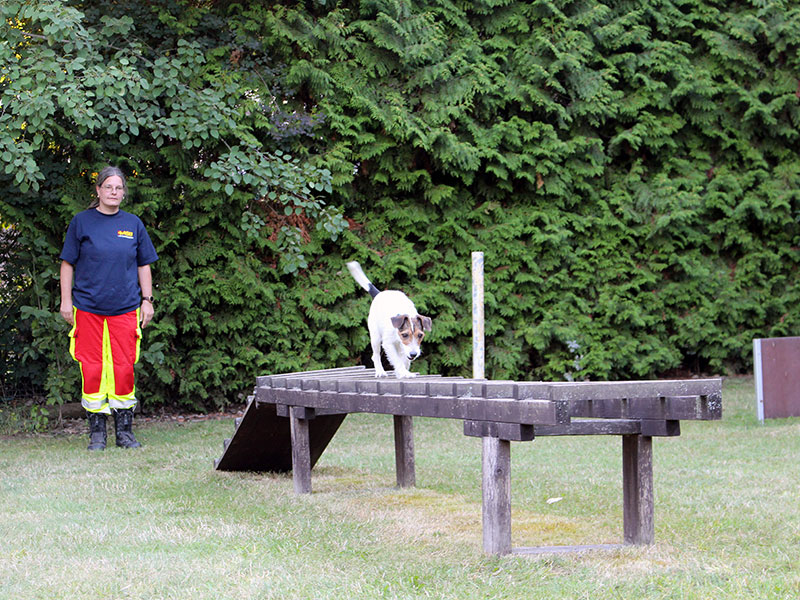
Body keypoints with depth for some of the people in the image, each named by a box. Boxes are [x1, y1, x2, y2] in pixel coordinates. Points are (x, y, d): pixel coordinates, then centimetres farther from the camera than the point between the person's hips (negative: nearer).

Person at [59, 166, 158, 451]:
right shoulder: (81, 222, 4)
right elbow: (68, 263, 6)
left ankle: (124, 430, 9)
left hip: (125, 309, 2)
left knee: (124, 368, 0)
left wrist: (147, 300, 9)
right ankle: (96, 431, 7)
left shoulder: (133, 224, 10)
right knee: (92, 368, -1)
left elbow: (144, 265, 15)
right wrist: (66, 300, 0)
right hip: (88, 307, -1)